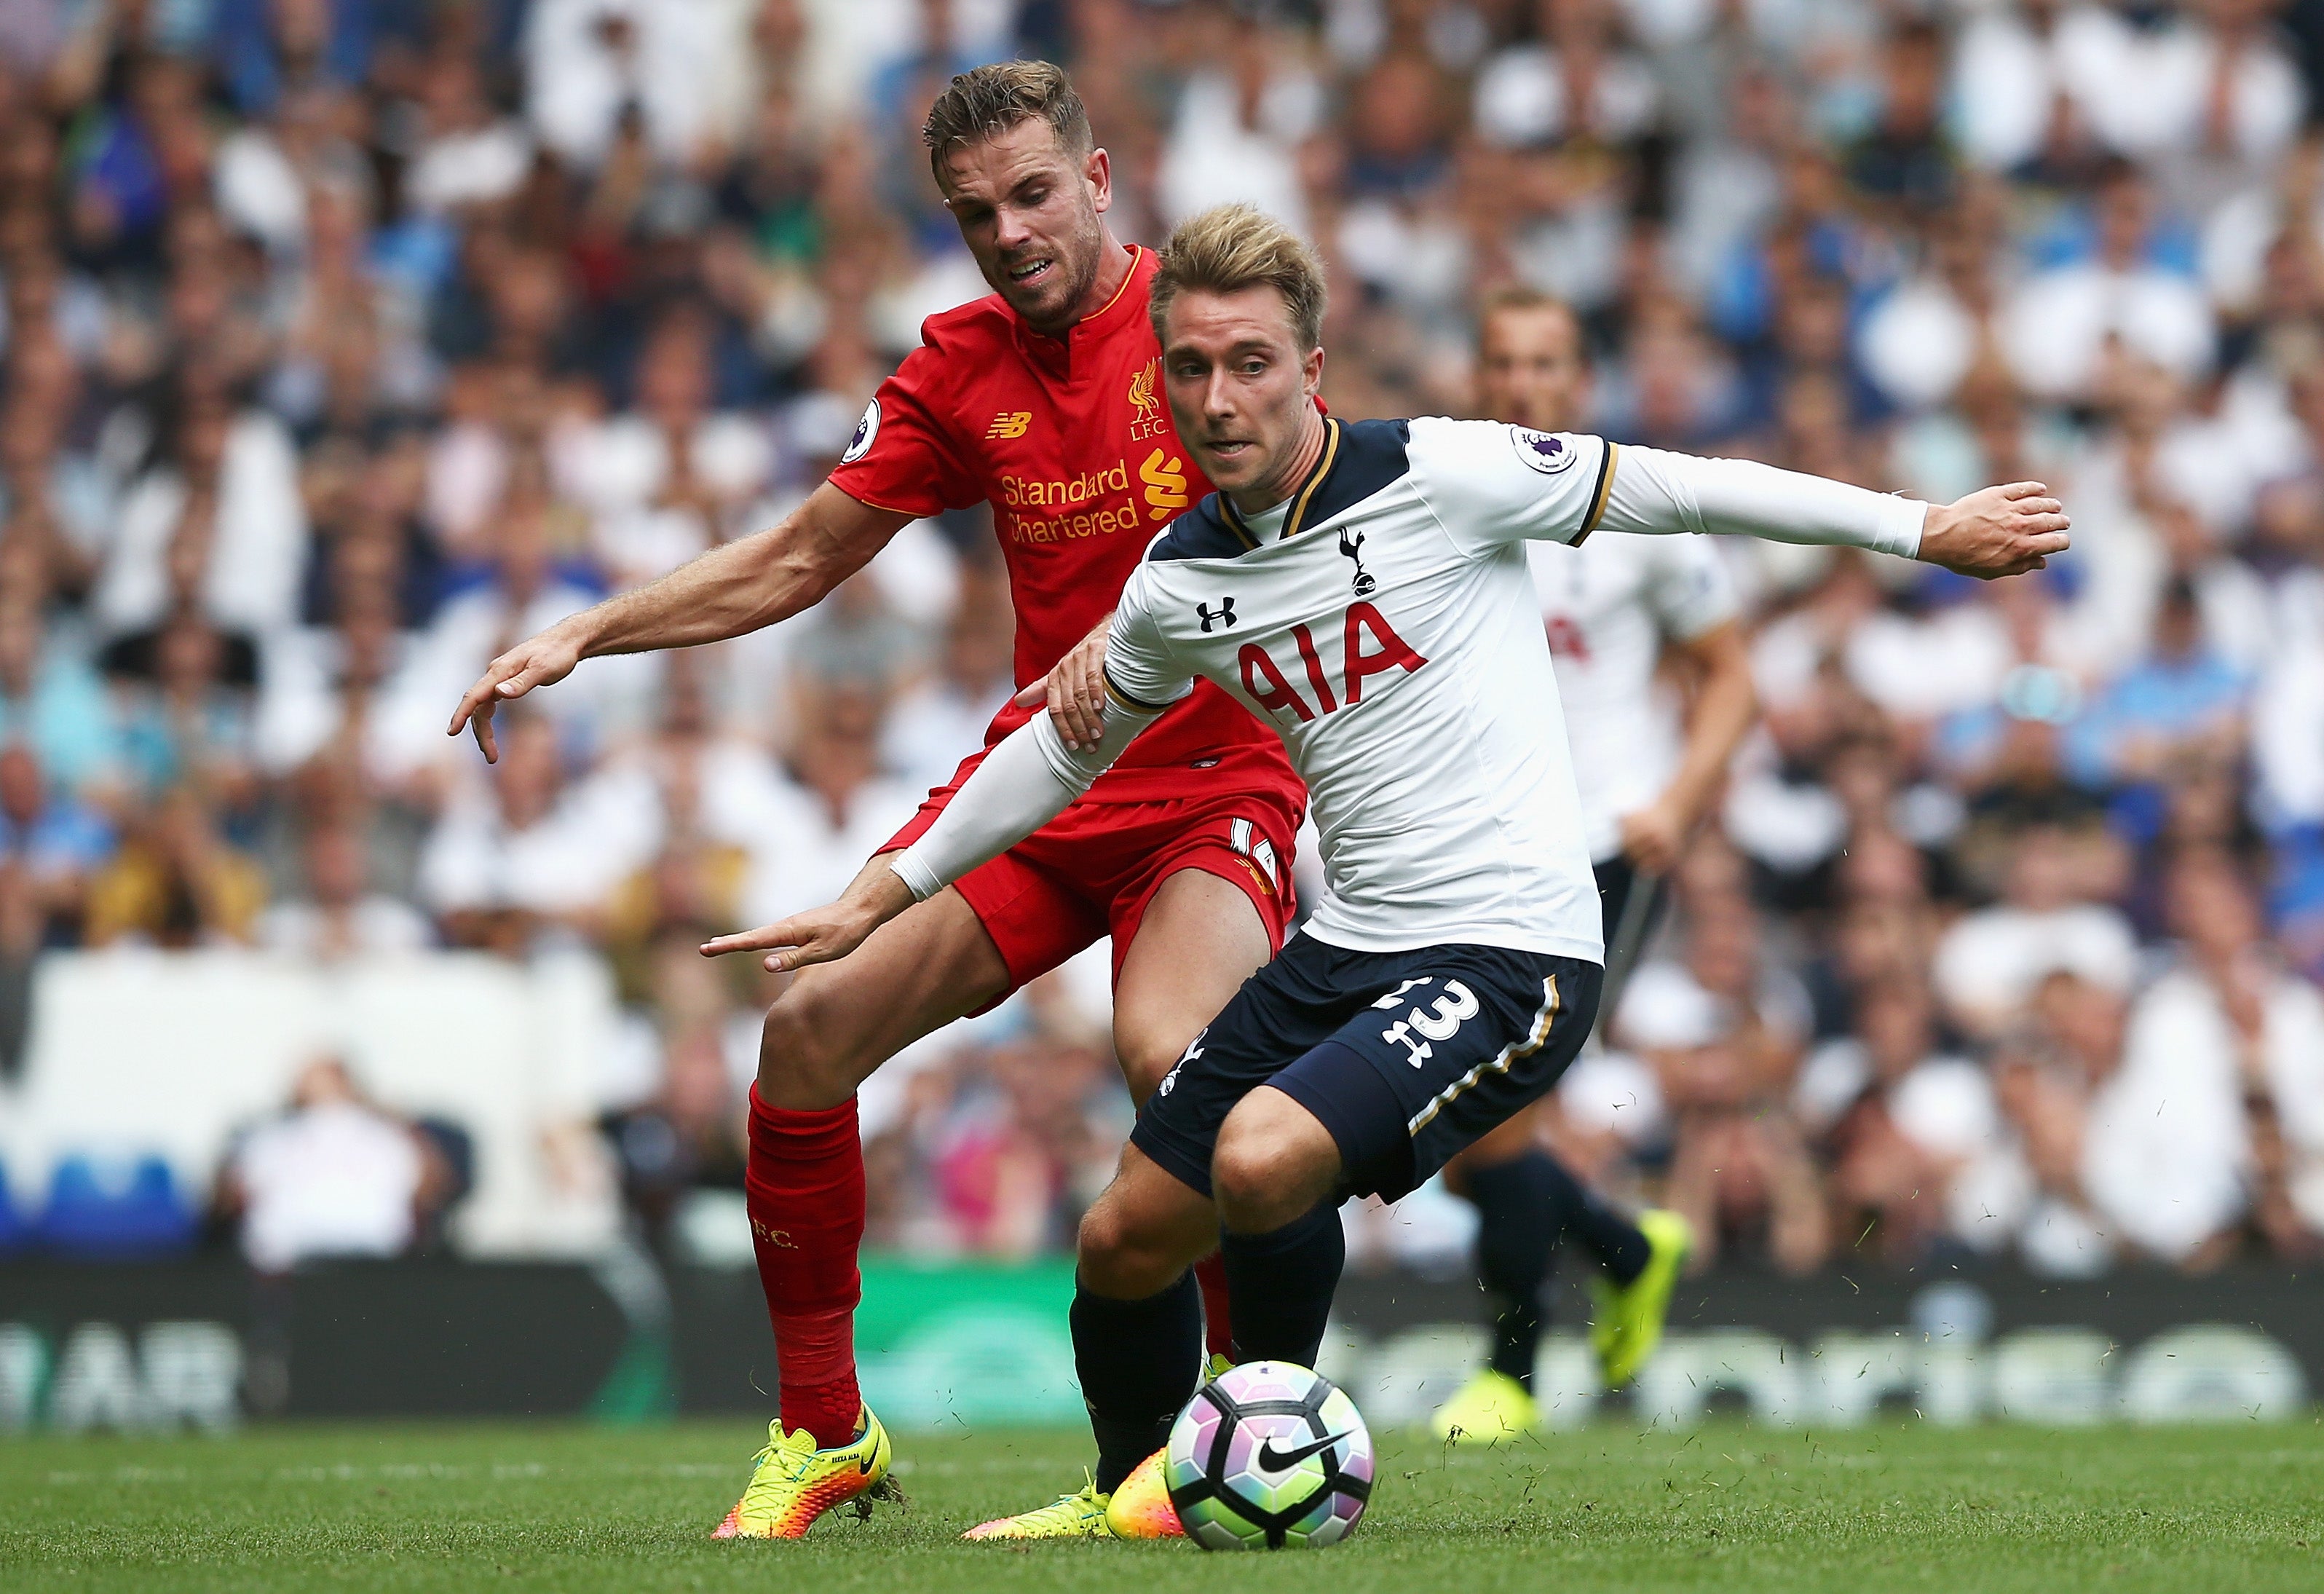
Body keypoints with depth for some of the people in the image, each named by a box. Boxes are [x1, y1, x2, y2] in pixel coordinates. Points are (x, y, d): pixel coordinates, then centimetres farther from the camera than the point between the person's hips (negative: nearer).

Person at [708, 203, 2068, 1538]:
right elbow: (1070, 741, 23)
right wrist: (883, 895, 26)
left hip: (1512, 953, -6)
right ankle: (1128, 1498, 37)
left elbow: (1672, 490, -4)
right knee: (1125, 1239, 8)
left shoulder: (1436, 477, -12)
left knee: (1262, 1164, -28)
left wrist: (1929, 530, -1)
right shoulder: (1179, 586, 5)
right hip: (1347, 955, 7)